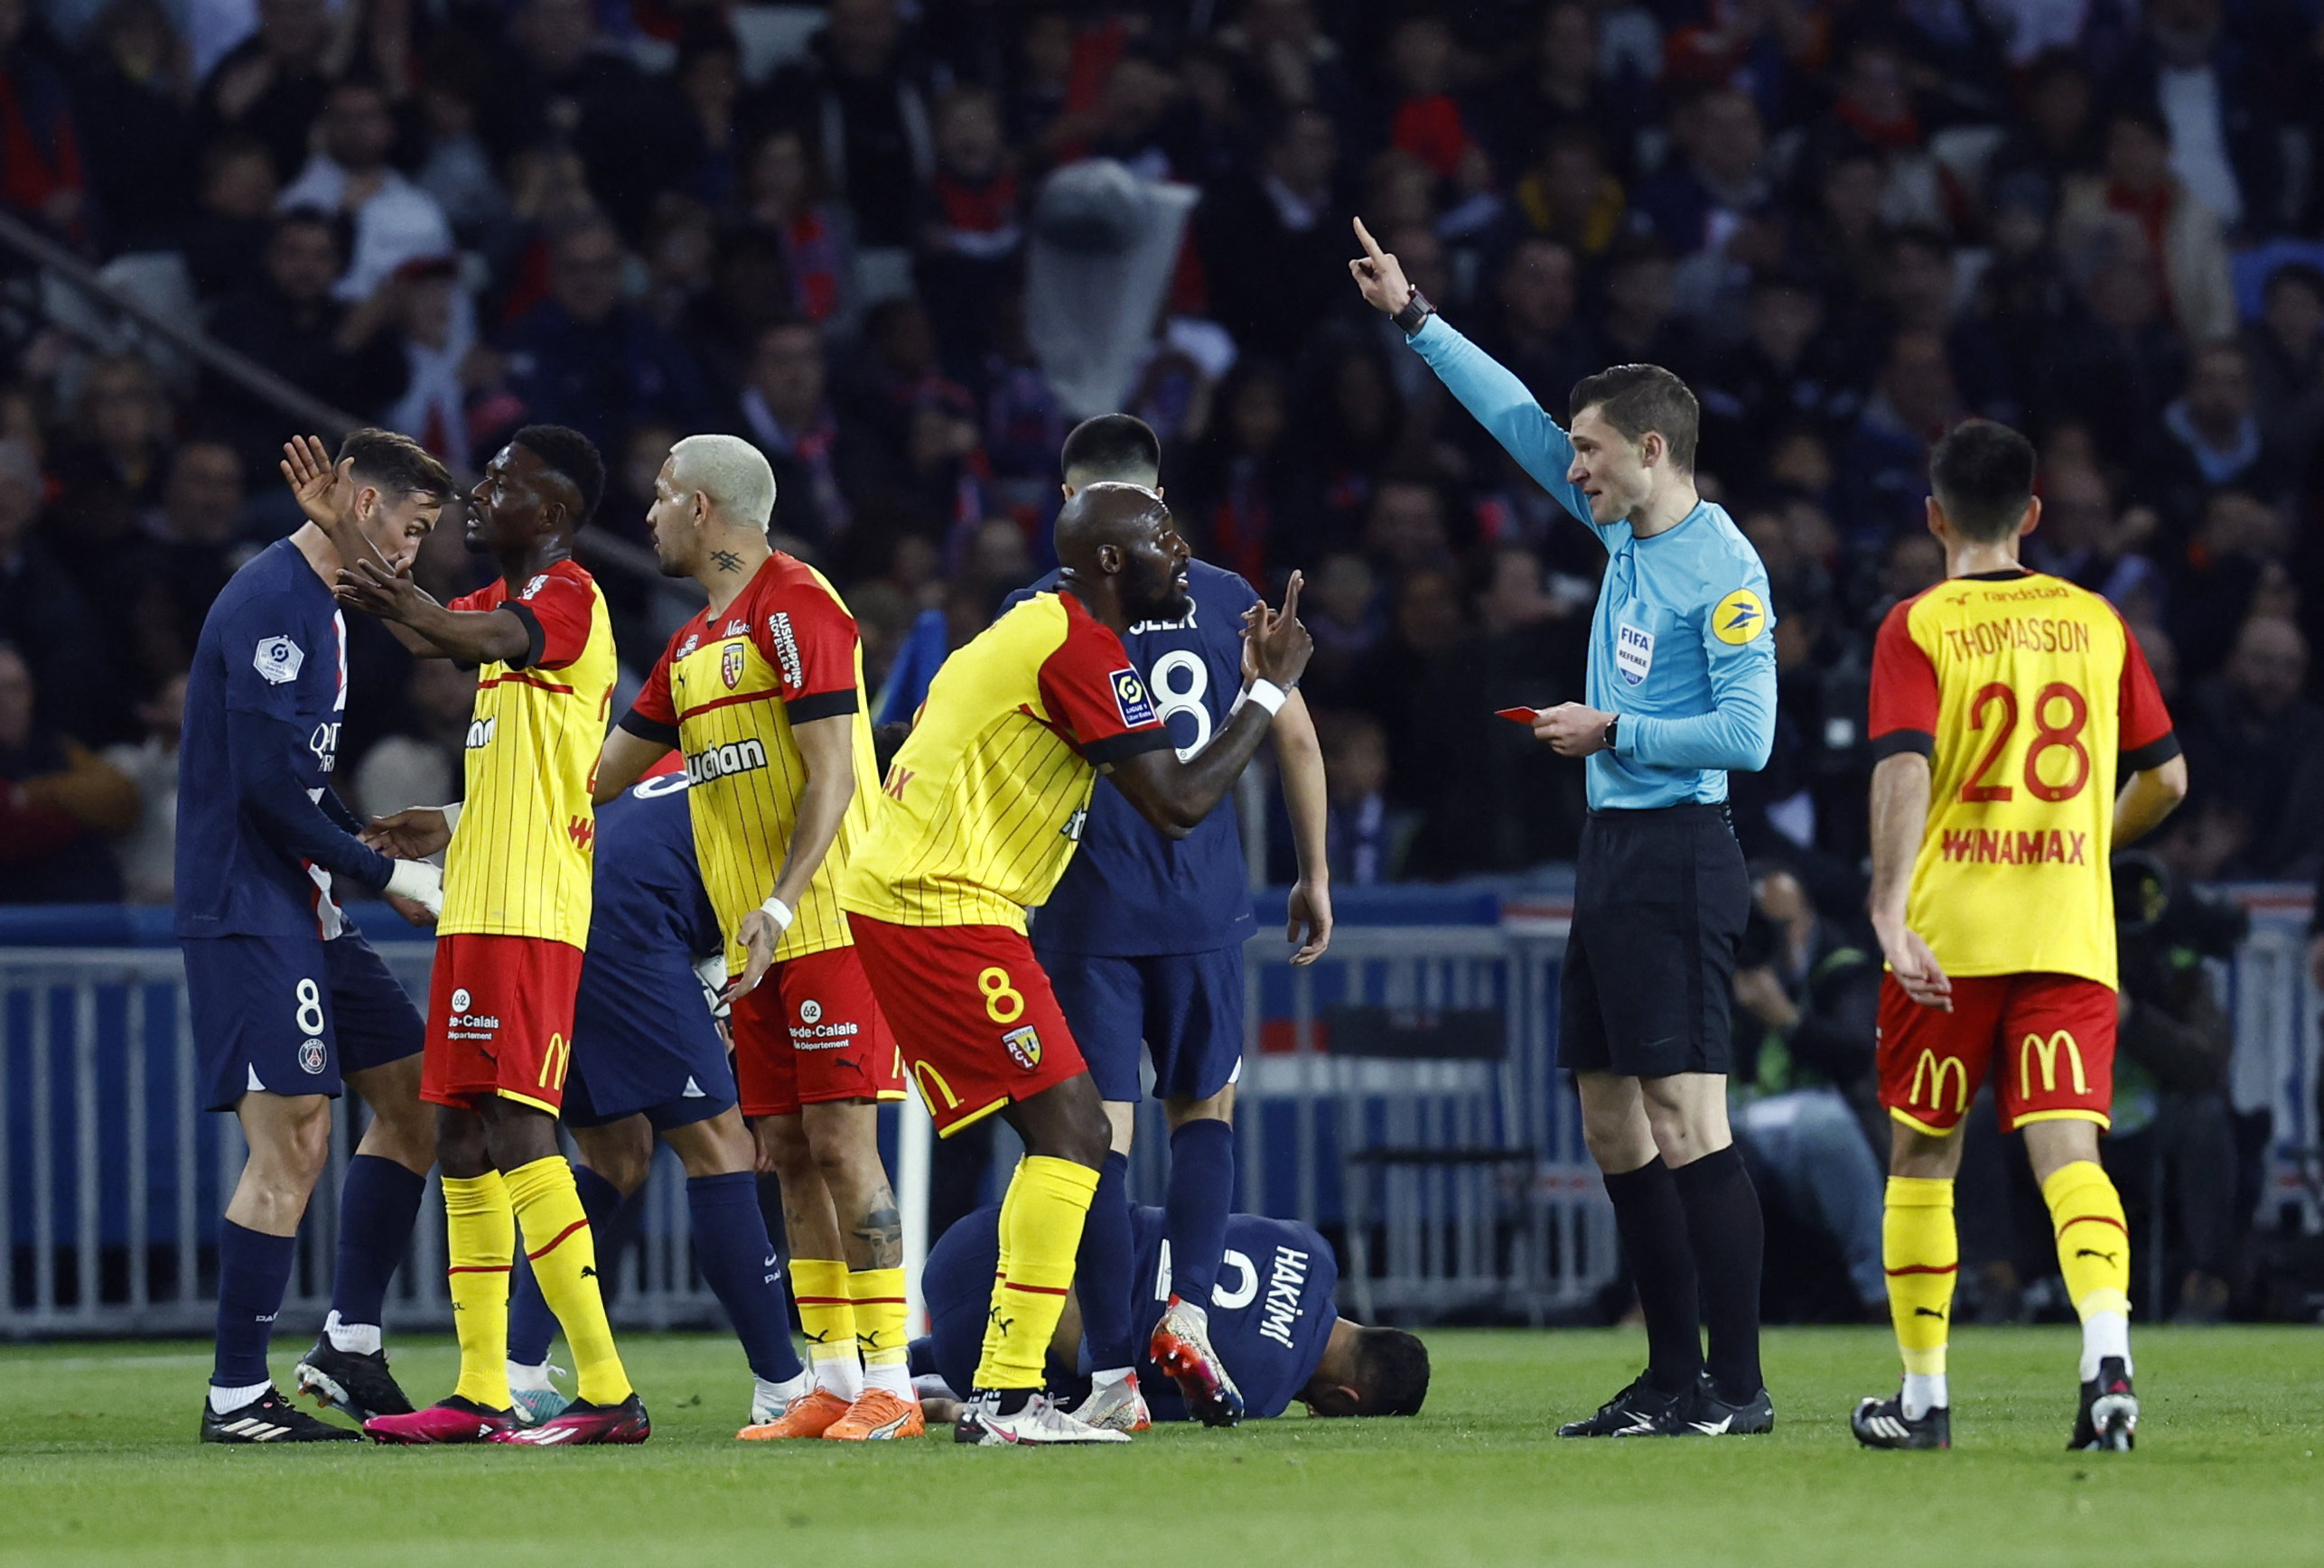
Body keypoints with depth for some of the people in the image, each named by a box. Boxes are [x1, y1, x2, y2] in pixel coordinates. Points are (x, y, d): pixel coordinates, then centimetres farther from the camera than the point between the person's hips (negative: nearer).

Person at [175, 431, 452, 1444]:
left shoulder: (317, 604, 18)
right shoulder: (272, 601, -15)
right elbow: (269, 781, -21)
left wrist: (382, 859, 11)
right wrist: (385, 875, -13)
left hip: (304, 907, 11)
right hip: (250, 912, -11)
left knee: (415, 1094, 11)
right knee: (292, 1143, -11)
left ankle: (348, 1348, 15)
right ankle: (236, 1397, -5)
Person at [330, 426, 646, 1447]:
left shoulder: (567, 597, -11)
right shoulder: (509, 601, 20)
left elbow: (486, 635, -32)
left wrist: (413, 609, -51)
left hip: (527, 914, -10)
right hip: (478, 906, 10)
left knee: (514, 1137, -15)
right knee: (463, 1143, 11)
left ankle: (608, 1393, -18)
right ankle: (480, 1395, 15)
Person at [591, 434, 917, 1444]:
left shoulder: (794, 607, -9)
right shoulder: (693, 646, 19)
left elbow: (831, 775, -15)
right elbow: (601, 771, 26)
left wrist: (781, 904, -23)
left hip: (828, 930, -9)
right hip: (759, 945, 9)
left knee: (839, 1142, -11)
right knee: (788, 1156, 6)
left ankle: (890, 1384, -11)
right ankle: (834, 1382, 8)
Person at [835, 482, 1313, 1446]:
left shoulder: (1039, 630, 21)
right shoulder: (1082, 647, -12)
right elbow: (1177, 805, -14)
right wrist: (1269, 693, -4)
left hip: (896, 896, 10)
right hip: (944, 910, -10)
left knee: (1061, 1131, 13)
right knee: (1071, 1129, -11)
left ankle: (999, 1394, 12)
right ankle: (1009, 1397, -16)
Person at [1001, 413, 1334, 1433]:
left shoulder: (1038, 614, -2)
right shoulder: (1225, 602, 5)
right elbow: (1296, 739, 7)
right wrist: (1314, 874, 18)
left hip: (1086, 905, -2)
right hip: (1204, 900, 2)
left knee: (1098, 1130, 0)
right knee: (1204, 1108, 19)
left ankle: (1113, 1378, -4)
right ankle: (1188, 1311, 0)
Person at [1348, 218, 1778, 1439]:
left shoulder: (1721, 569, -13)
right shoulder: (1627, 530, 12)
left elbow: (1748, 733, -18)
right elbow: (1521, 422, 22)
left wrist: (1613, 731, -13)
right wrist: (1415, 318, 24)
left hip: (1674, 860, -10)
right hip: (1614, 852, 10)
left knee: (1687, 1125, -12)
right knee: (1614, 1126, 9)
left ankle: (1738, 1385, -13)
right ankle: (1673, 1377, 13)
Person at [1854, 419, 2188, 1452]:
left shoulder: (1918, 628, -2)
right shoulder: (2094, 621, 9)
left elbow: (1904, 769, -16)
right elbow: (2165, 778, 12)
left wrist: (1891, 910, -24)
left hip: (1948, 932, -2)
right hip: (2072, 932, 2)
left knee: (1923, 1153, 13)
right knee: (2067, 1153, -7)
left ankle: (1924, 1397, 18)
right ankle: (2107, 1358, -30)